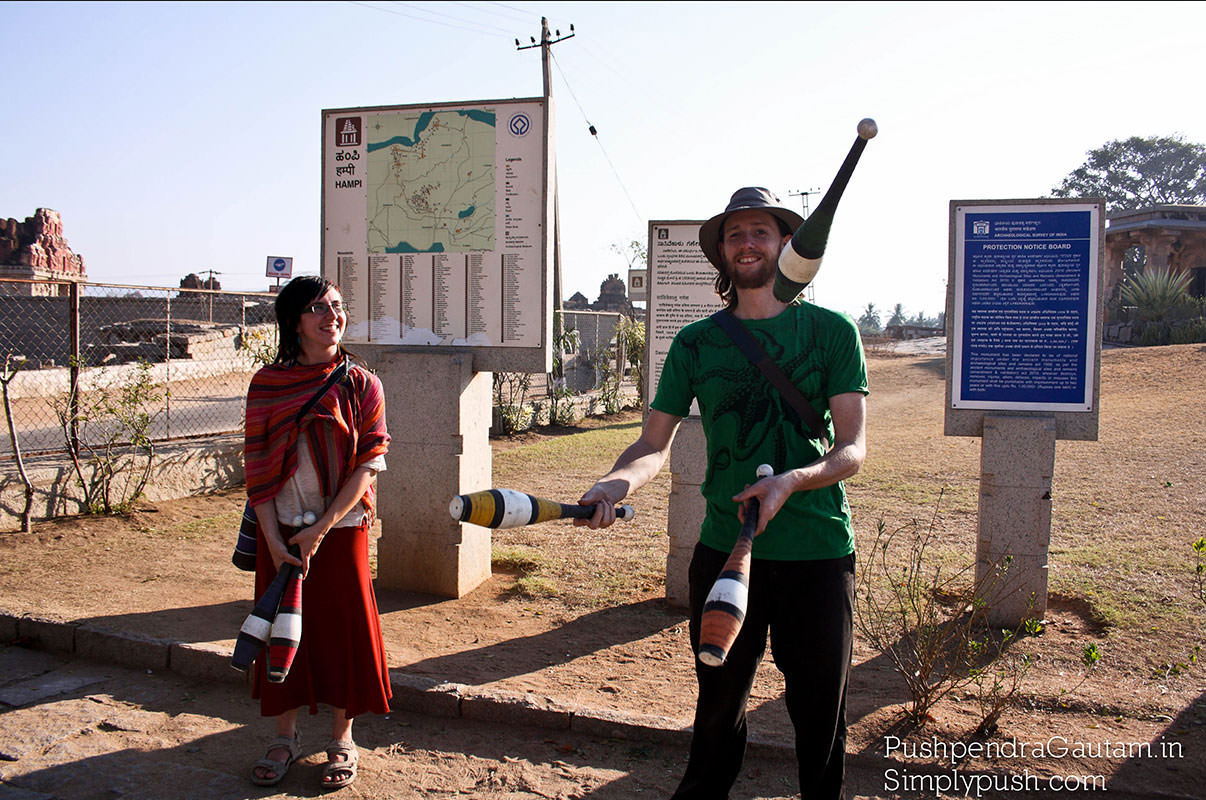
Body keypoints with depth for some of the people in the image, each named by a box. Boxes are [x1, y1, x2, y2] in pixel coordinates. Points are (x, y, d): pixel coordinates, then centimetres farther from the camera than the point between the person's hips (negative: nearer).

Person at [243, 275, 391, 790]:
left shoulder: (361, 384, -3)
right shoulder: (267, 384, 0)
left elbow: (367, 463, -8)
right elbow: (256, 466, -1)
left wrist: (321, 529, -15)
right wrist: (274, 540, -8)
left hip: (341, 529, -1)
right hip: (281, 533, 2)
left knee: (344, 627, 6)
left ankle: (342, 738, 23)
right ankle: (286, 736, 28)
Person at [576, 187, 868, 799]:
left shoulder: (831, 331, 0)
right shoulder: (695, 343, 5)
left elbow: (852, 448, -6)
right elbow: (654, 445, 4)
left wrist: (792, 480, -25)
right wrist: (612, 485, -17)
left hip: (817, 550, -1)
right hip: (722, 548, 2)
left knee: (821, 712, 9)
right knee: (718, 702, 15)